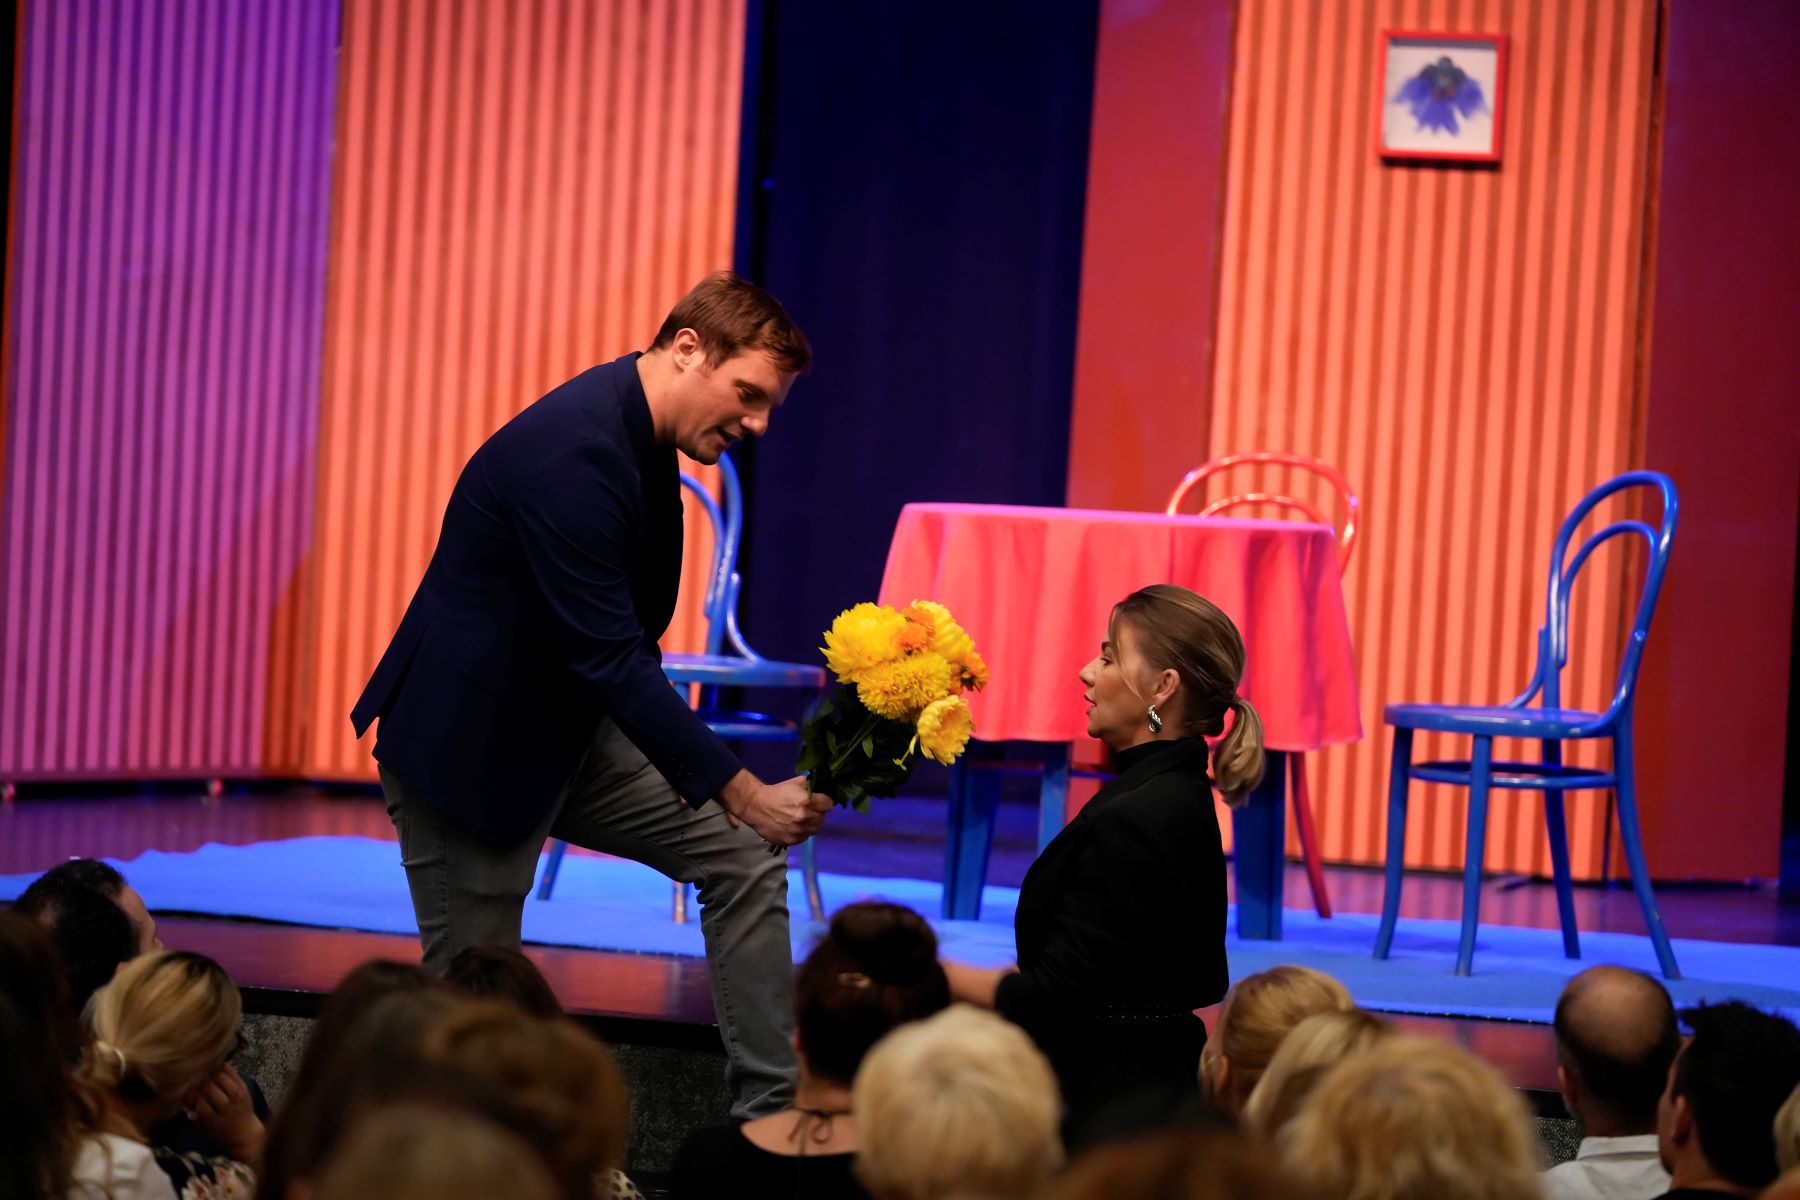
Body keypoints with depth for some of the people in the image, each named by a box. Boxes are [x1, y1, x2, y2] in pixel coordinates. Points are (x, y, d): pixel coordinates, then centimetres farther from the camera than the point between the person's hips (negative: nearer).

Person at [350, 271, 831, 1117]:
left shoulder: (635, 433, 1)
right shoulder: (573, 452, -29)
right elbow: (610, 658, -31)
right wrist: (740, 792, -29)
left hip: (572, 728, 9)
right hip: (468, 743, -9)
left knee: (744, 857, 1)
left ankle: (771, 1114, 2)